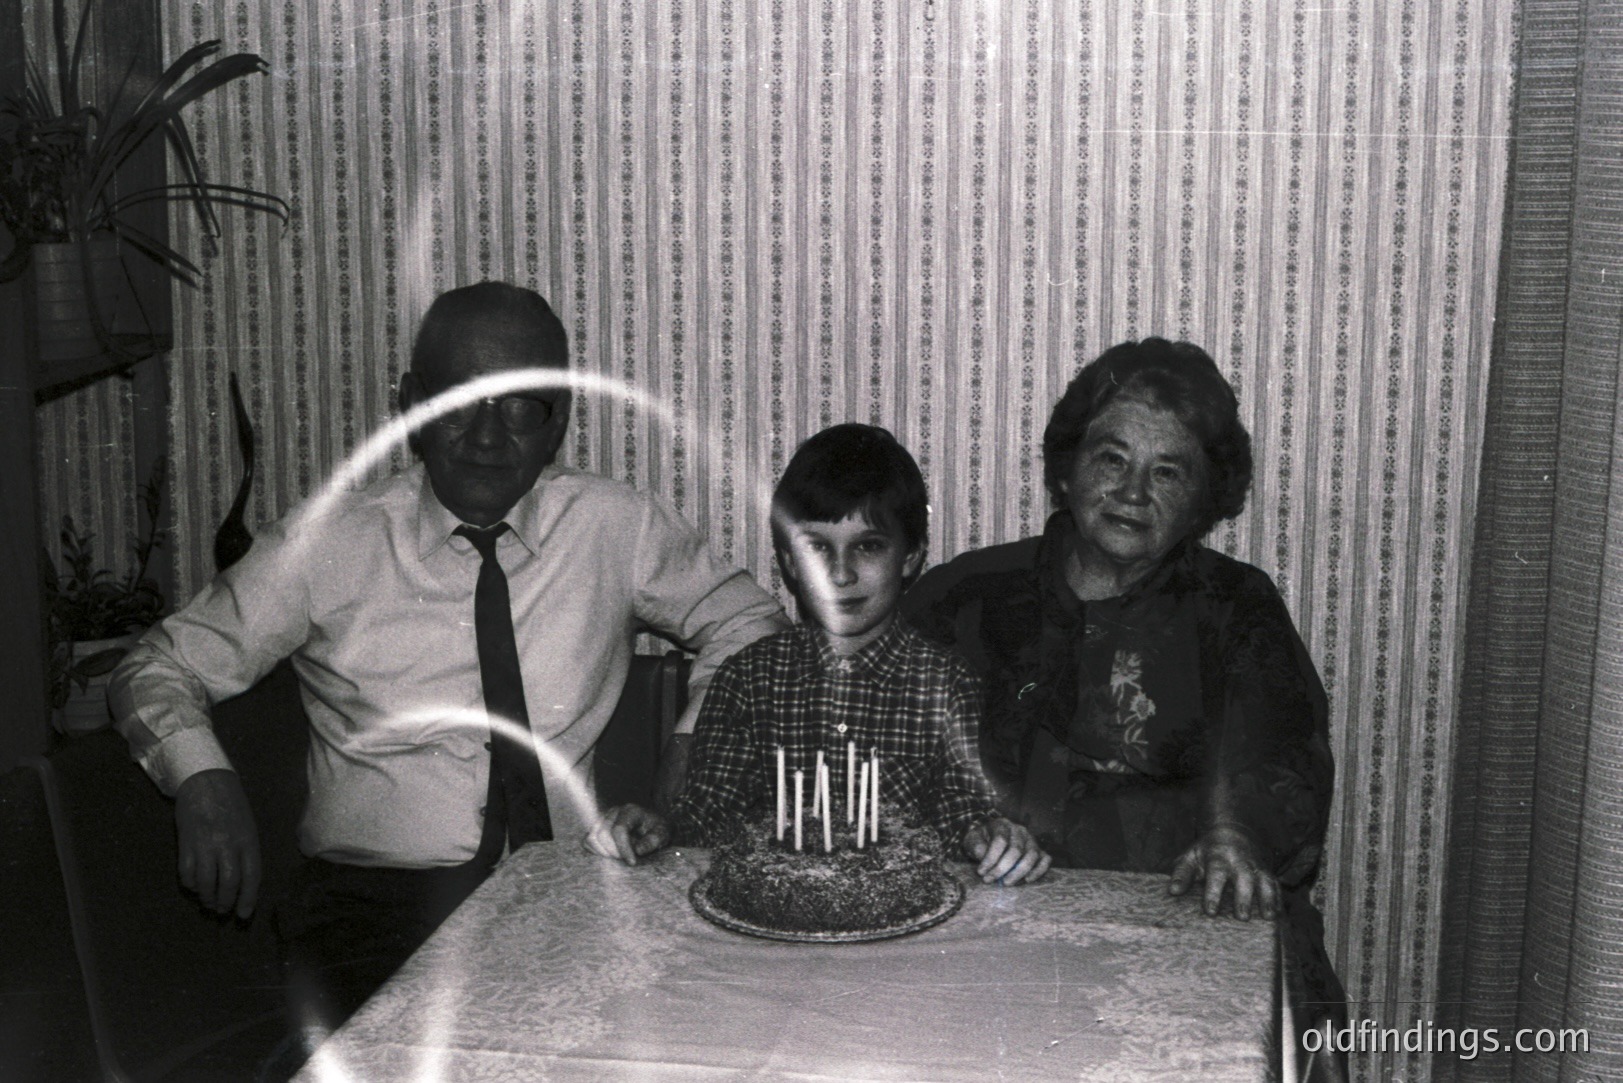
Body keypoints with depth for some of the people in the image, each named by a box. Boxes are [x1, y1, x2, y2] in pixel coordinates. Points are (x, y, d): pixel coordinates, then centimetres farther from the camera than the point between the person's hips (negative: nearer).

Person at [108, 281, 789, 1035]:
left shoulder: (615, 529, 3)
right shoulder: (326, 545, 0)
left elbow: (746, 623, 17)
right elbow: (157, 671, 7)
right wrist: (203, 779, -15)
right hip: (373, 900, -1)